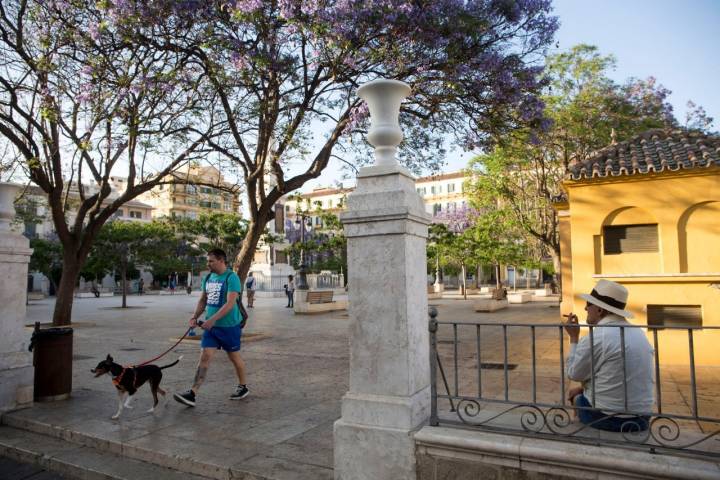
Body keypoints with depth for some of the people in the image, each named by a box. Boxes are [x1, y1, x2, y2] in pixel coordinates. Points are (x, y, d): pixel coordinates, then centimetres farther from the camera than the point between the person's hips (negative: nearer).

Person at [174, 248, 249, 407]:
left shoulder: (231, 277, -16)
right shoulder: (208, 278, 8)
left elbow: (230, 304, -23)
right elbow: (203, 300, 15)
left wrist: (212, 319, -28)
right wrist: (195, 316, 0)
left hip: (229, 326, -6)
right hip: (210, 326, 6)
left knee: (234, 358, 10)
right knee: (204, 357, -1)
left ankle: (243, 387, 29)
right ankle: (192, 394, -3)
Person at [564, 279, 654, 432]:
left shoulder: (595, 338, -18)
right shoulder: (638, 333, 6)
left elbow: (573, 374, -5)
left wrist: (573, 338, 0)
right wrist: (584, 388, 16)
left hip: (606, 418, -6)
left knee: (576, 398, 22)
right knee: (581, 393, 26)